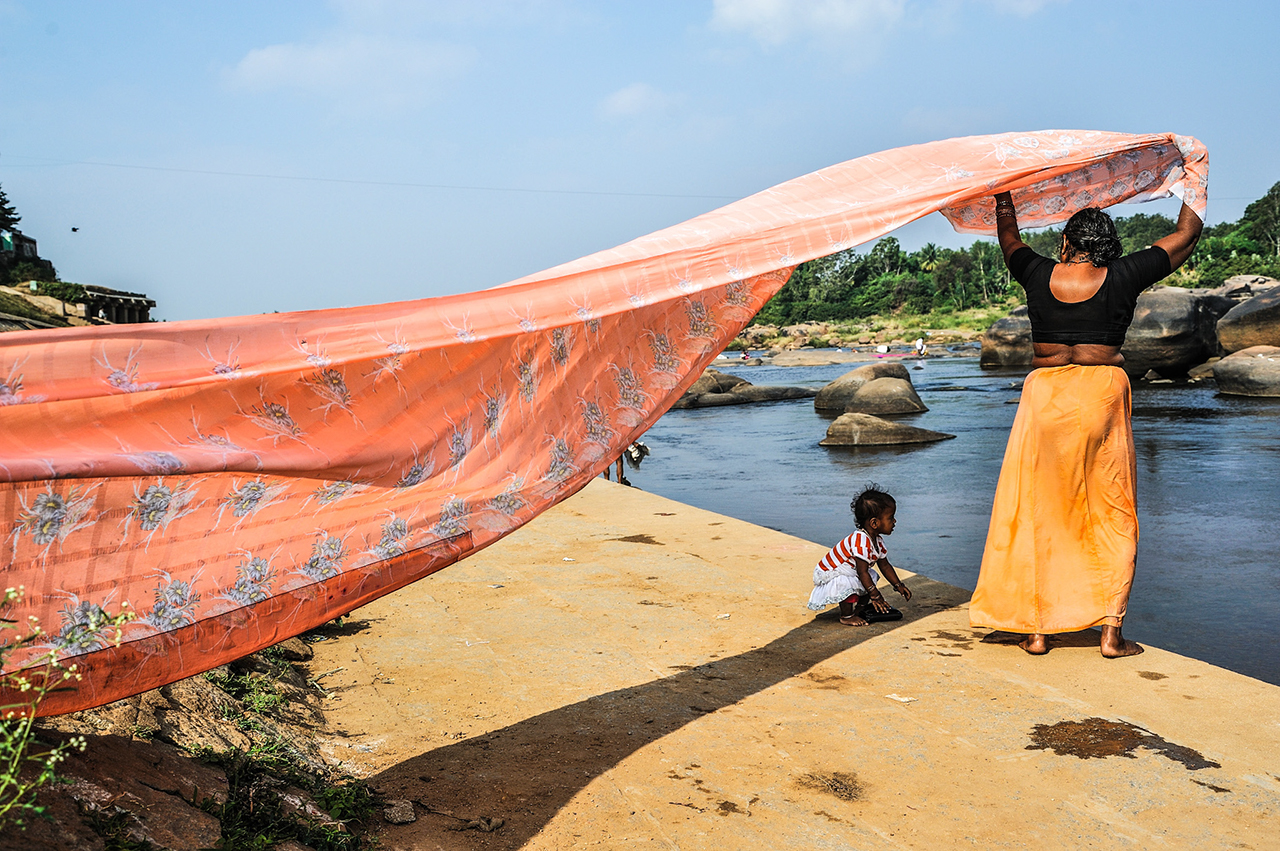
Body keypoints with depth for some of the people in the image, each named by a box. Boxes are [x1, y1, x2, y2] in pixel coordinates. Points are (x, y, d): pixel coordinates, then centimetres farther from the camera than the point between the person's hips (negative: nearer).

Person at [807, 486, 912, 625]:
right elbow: (862, 572, -31)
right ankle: (846, 616, -11)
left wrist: (899, 586, 8)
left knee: (872, 576, 7)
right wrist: (875, 595, -28)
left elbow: (885, 566, 11)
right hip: (828, 575, -10)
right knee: (849, 584, -32)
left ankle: (860, 608, 18)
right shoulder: (861, 541, -33)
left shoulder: (877, 540, -1)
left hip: (849, 573, 10)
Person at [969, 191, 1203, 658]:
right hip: (1102, 395, -1)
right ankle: (1112, 634, 9)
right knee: (1113, 517, 9)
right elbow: (1188, 231, 13)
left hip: (1045, 396, 1)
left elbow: (1009, 237, 25)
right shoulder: (1123, 278, -1)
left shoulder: (1040, 275, 3)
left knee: (1037, 514, 8)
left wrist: (1004, 195, 42)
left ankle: (1036, 630, 12)